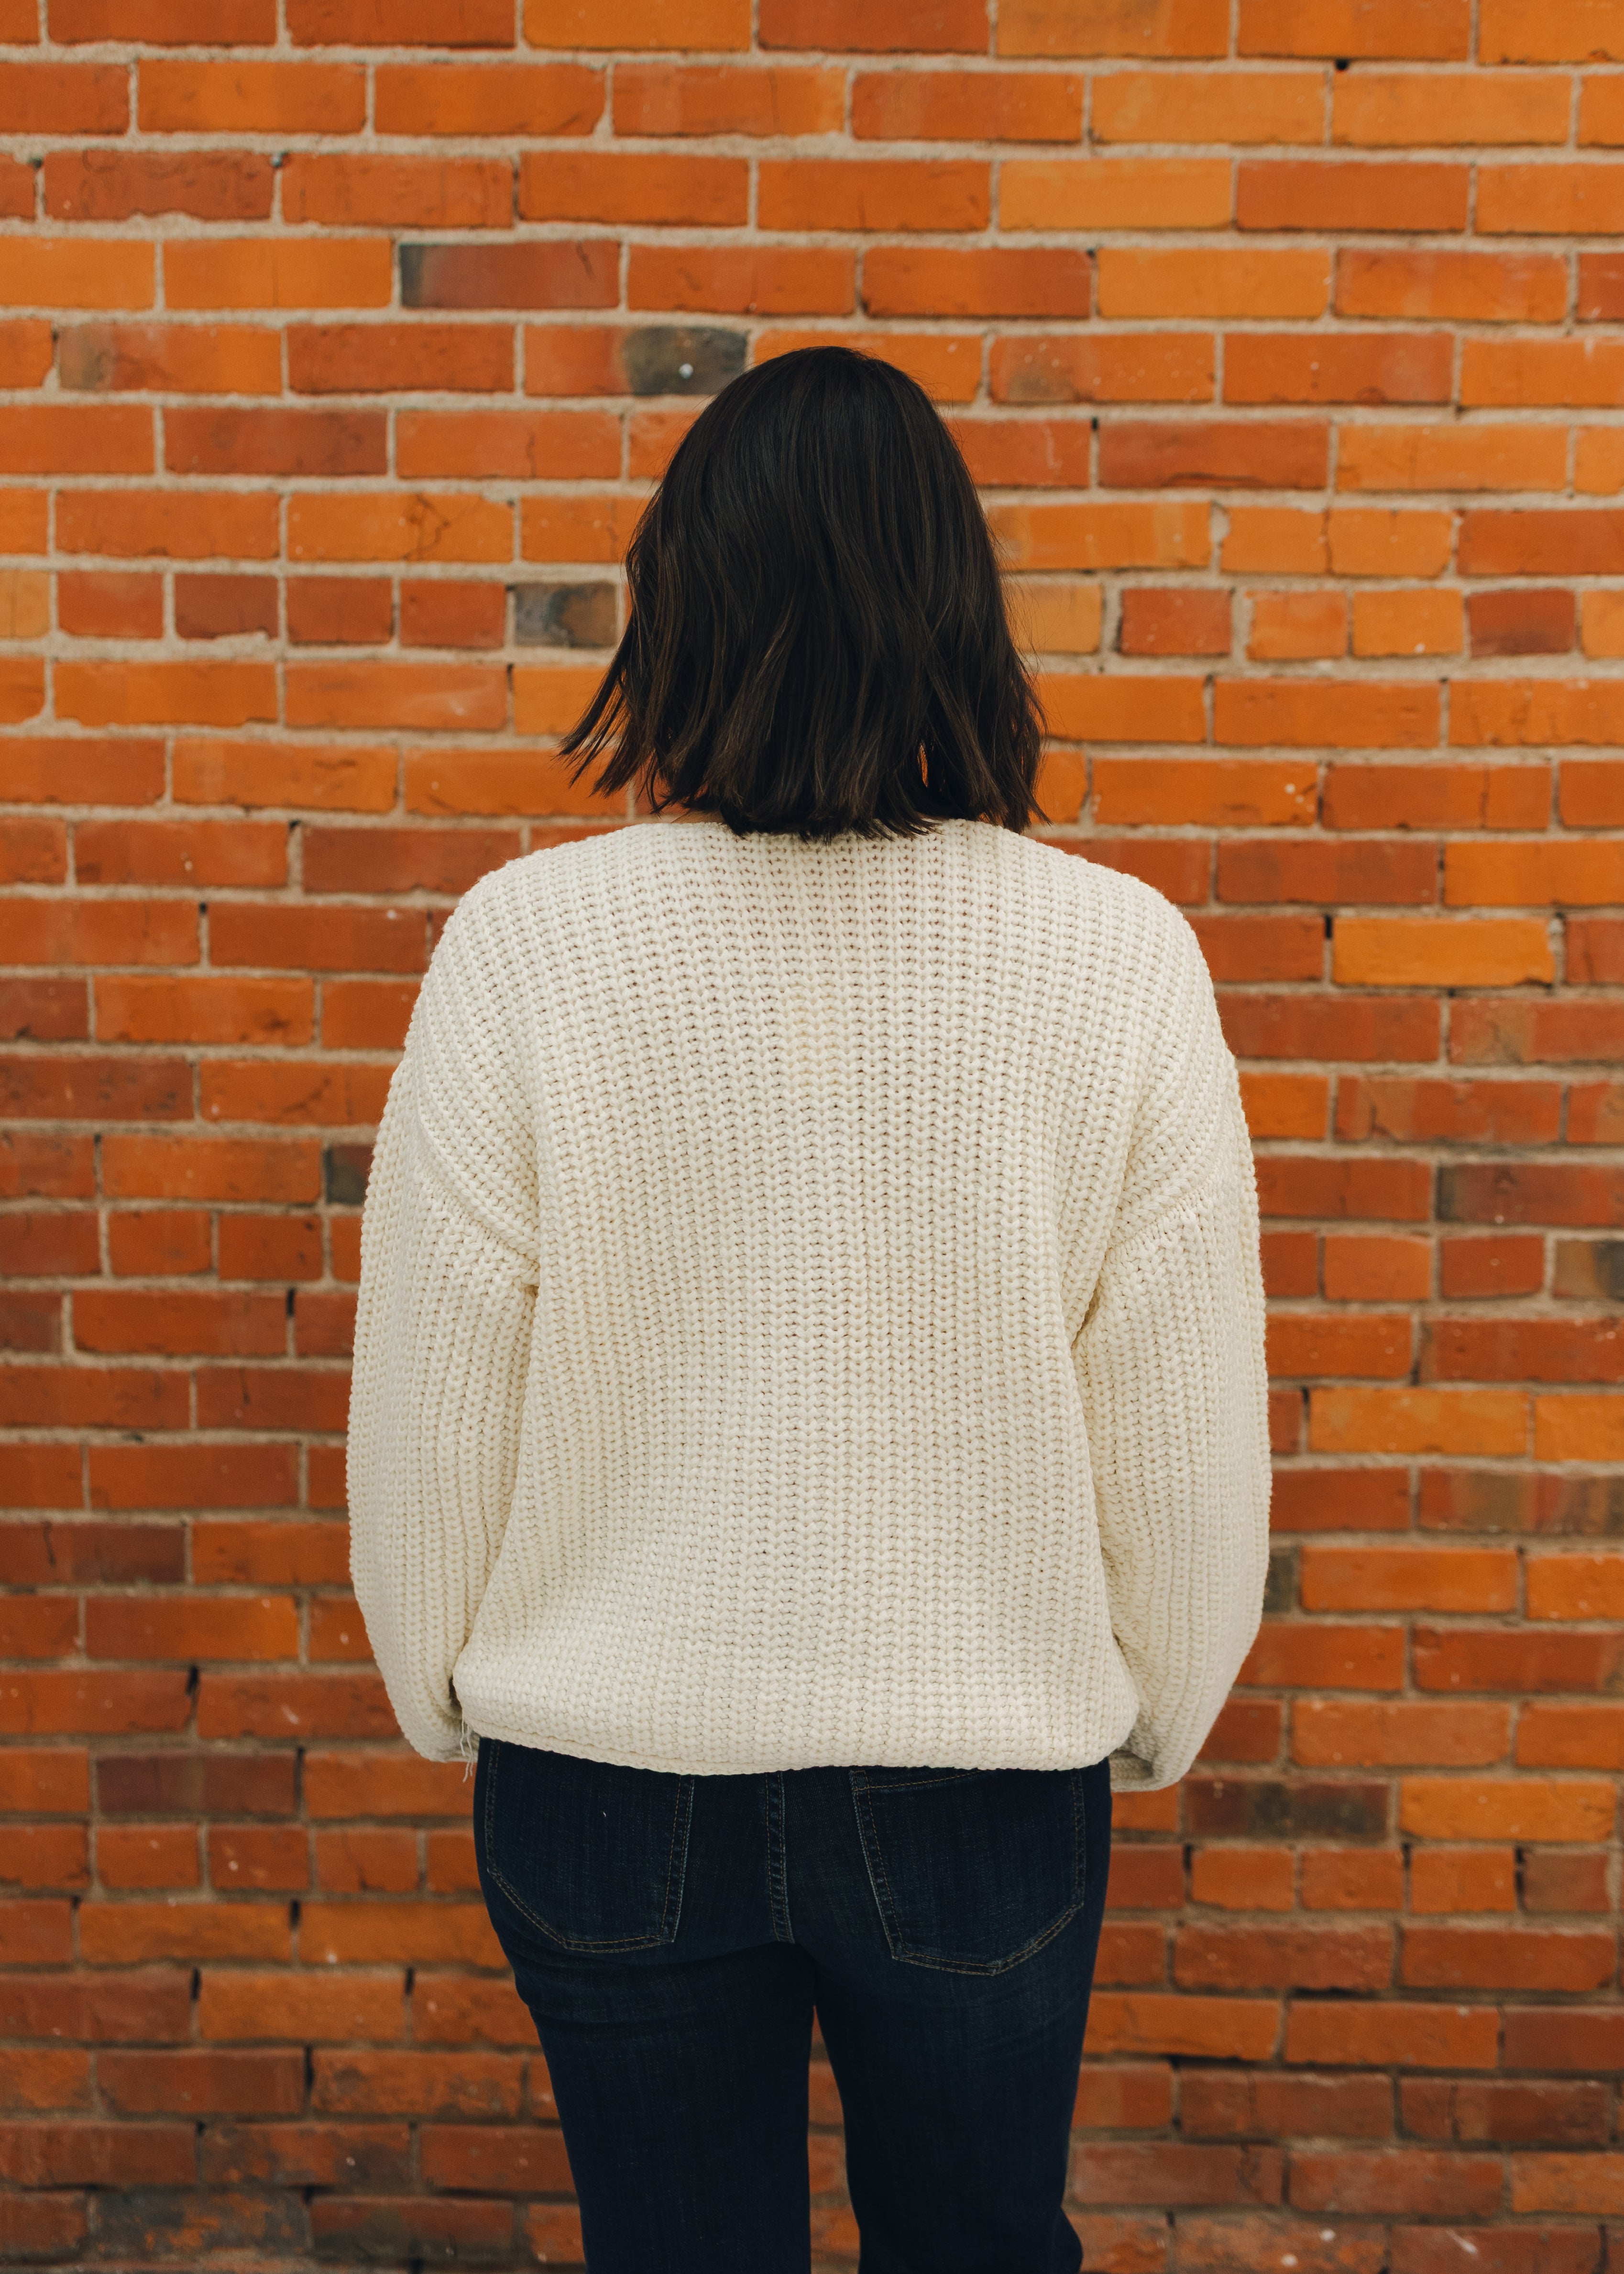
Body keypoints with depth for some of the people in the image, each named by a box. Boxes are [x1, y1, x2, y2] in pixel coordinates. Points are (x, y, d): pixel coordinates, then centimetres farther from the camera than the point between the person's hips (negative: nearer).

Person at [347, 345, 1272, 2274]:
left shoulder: (526, 942, -15)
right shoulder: (1121, 957, -14)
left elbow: (423, 1410, -7)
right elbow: (1191, 1440, -8)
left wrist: (441, 1698, 11)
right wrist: (1160, 1721, 10)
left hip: (607, 1768, 0)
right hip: (994, 1773, 1)